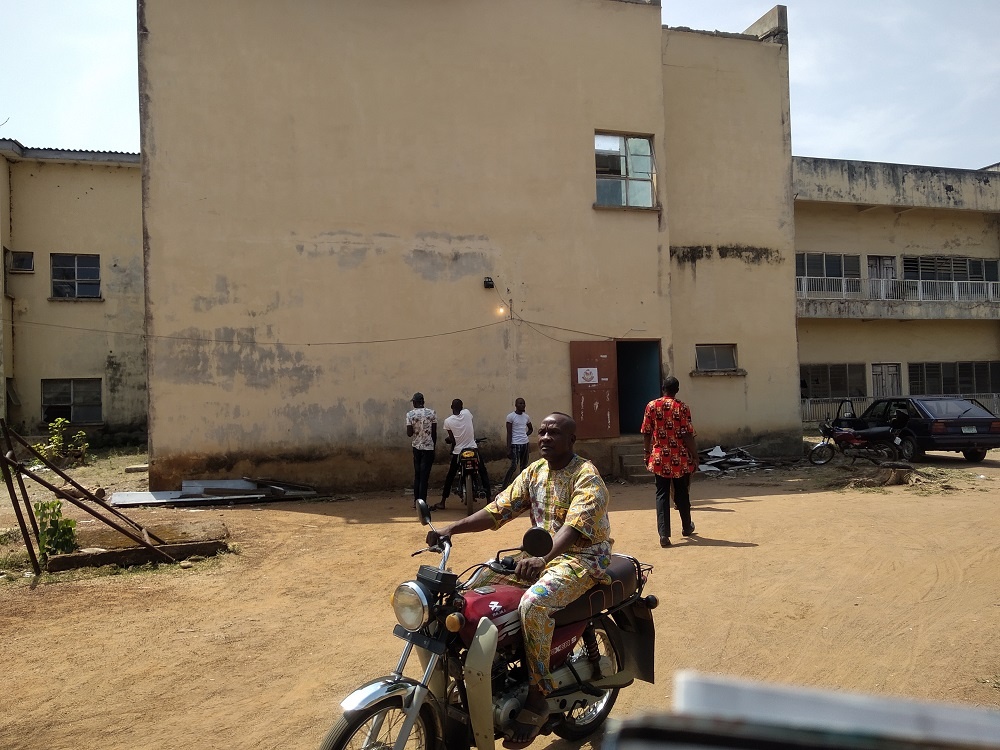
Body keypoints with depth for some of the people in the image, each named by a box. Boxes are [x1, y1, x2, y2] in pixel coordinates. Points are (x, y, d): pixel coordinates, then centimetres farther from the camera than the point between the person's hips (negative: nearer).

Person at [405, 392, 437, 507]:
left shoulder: (410, 414, -6)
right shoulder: (431, 413, -5)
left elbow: (409, 433, -9)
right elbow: (434, 433, -2)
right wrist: (434, 447, 9)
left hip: (416, 447, 1)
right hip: (429, 447, -1)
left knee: (417, 475, 15)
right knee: (424, 477, 1)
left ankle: (416, 501, 18)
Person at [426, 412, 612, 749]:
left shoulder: (587, 478, -15)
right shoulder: (534, 472, 7)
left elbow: (575, 526, -31)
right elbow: (499, 509, 2)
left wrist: (542, 559, -49)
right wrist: (451, 529, -11)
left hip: (582, 558, -8)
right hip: (541, 555, 8)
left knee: (533, 603, -33)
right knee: (480, 585, -5)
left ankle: (537, 698, -19)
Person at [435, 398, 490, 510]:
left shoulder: (448, 421, -9)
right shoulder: (467, 413, -4)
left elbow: (452, 440, -5)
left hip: (458, 451, -1)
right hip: (473, 448, 1)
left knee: (450, 477, 11)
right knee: (483, 473, 12)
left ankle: (442, 503, 14)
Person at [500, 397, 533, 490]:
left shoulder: (526, 417, 10)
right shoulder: (511, 416, -7)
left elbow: (531, 429, 28)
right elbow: (509, 433, -10)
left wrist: (525, 435, 8)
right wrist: (508, 448, -14)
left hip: (525, 444, 7)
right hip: (515, 444, -7)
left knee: (524, 466, 10)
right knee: (514, 466, -13)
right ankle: (503, 487, -10)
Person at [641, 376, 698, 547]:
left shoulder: (651, 406, -1)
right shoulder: (682, 407, -7)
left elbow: (646, 434, 1)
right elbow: (687, 436, -9)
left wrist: (646, 454, 12)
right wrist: (695, 456, -1)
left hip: (659, 458, 1)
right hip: (680, 459, 0)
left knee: (662, 495, 4)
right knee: (682, 494, 16)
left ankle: (664, 534, -5)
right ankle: (686, 527, 35)